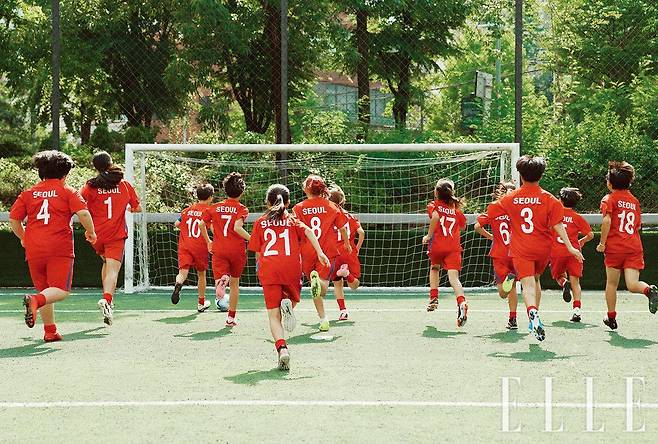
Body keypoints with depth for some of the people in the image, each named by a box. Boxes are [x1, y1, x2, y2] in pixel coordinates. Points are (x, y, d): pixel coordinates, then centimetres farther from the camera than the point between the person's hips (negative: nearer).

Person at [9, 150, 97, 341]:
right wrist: (91, 232, 7)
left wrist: (23, 238, 27)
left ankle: (50, 331, 16)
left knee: (45, 289, 16)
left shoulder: (29, 193, 14)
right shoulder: (68, 191, 5)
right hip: (59, 248, -4)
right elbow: (83, 213, -9)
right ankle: (36, 300, -34)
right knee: (60, 290, -5)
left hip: (34, 250, 4)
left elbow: (13, 219, 11)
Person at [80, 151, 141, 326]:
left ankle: (109, 299, 24)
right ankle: (106, 299, -34)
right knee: (112, 270, -10)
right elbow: (137, 208, 10)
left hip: (97, 234, 2)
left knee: (106, 263, 27)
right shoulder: (125, 185, 3)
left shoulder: (91, 186, -1)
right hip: (117, 235, -2)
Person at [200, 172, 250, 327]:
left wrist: (208, 242, 24)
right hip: (237, 250, -1)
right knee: (235, 282, 16)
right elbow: (237, 228, -20)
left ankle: (222, 280, -45)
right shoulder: (241, 209, -3)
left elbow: (202, 225, 10)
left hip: (219, 250, 1)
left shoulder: (215, 207, 8)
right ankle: (231, 317, 23)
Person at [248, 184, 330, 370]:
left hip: (268, 270, 0)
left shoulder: (260, 222, 17)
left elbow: (257, 253, 14)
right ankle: (288, 303, -12)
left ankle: (281, 347, -24)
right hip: (292, 268, 0)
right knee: (292, 297, 26)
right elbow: (308, 231, -3)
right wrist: (320, 252, -9)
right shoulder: (293, 220, 17)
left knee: (273, 315, 0)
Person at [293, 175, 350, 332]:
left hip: (307, 253, 1)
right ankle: (319, 281, -42)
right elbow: (342, 228, 12)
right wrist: (347, 243, 30)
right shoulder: (332, 206, 6)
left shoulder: (298, 208, 2)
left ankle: (323, 320, 9)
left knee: (316, 290, 16)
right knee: (323, 287, -8)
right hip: (328, 251, -1)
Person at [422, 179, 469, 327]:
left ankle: (434, 298, 25)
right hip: (454, 247, 1)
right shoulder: (456, 209, 14)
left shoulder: (434, 205, 4)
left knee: (434, 268, 30)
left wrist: (428, 236, -9)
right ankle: (462, 302, -36)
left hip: (437, 245, -1)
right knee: (453, 277, -12)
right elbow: (462, 226, 25)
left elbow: (435, 216, -18)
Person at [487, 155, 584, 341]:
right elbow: (557, 225, -11)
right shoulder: (549, 199, -4)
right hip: (543, 249, 1)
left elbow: (490, 212, 13)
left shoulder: (510, 198, 0)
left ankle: (533, 312, -40)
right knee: (536, 279, 24)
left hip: (520, 250, -1)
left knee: (528, 284, -11)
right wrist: (570, 247, -11)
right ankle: (534, 318, 27)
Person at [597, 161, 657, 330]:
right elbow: (638, 226, 16)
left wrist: (602, 243, -8)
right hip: (635, 248, 3)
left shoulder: (609, 199, 0)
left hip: (615, 248, -3)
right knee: (632, 285, -6)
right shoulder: (634, 201, 16)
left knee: (611, 283, 12)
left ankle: (611, 317, 21)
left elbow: (607, 221, -15)